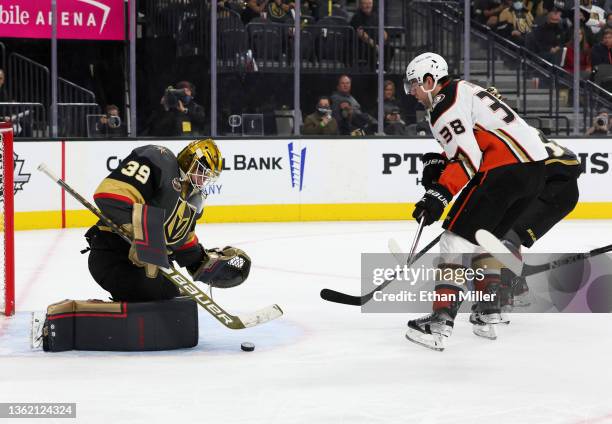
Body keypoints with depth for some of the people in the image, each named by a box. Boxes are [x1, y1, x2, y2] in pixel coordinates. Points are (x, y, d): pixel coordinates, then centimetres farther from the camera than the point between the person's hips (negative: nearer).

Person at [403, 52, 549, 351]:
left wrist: (440, 194, -20)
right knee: (484, 236, 24)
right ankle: (489, 310, 23)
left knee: (457, 235, -8)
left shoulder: (445, 105, -7)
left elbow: (467, 157, -17)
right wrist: (443, 164, 16)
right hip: (536, 165, 10)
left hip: (505, 167, -10)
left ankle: (441, 321, -17)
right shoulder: (464, 91, 25)